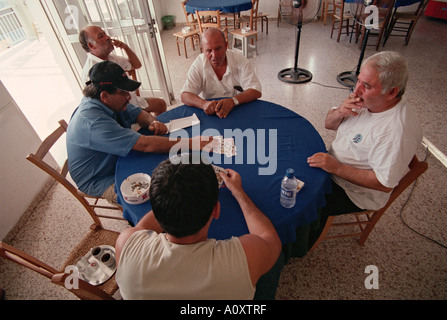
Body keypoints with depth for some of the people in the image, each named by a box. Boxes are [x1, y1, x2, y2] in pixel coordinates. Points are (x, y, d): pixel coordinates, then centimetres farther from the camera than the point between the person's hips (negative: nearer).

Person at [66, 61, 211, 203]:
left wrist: (153, 122, -18)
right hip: (103, 181, -8)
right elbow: (144, 144, -39)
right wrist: (190, 143, -38)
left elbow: (139, 113, 7)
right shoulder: (92, 122, -34)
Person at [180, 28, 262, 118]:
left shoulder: (240, 61, -9)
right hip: (209, 114, 2)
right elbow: (185, 96, -10)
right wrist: (203, 103, -31)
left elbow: (256, 91, -14)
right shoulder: (199, 64, -6)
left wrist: (233, 101, -33)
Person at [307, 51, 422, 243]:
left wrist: (337, 168, -30)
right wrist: (341, 111, -18)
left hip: (356, 192, -8)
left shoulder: (398, 130, -29)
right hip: (333, 166, 8)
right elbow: (329, 124, 5)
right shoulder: (367, 101, -4)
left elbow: (385, 184, -27)